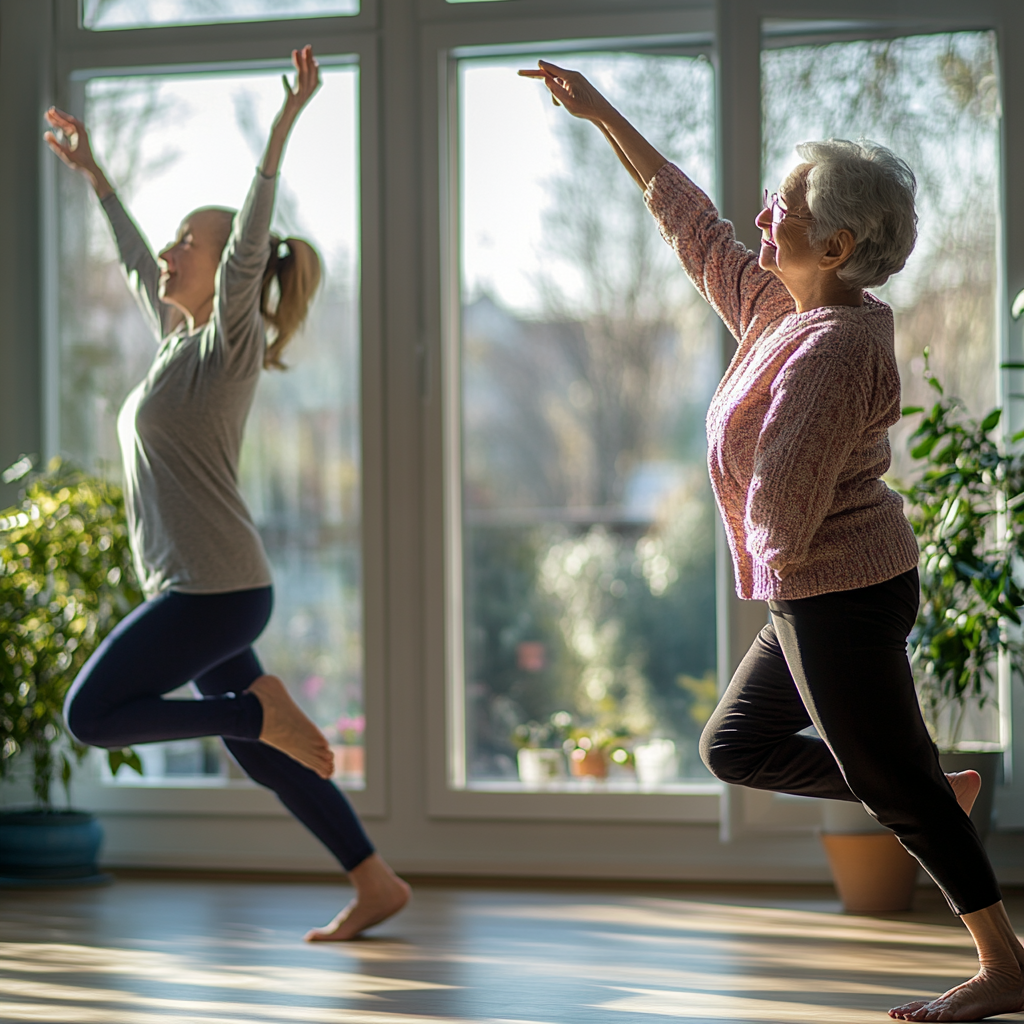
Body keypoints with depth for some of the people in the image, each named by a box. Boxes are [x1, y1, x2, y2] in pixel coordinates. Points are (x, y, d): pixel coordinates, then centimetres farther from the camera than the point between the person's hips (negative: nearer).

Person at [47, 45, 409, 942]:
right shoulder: (181, 340, 14)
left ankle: (263, 709, -3)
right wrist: (93, 174, 35)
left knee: (91, 718, -7)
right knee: (258, 758, 12)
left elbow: (250, 241, -21)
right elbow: (136, 264, 29)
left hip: (214, 591, -9)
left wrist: (284, 126, -30)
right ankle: (376, 885, 16)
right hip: (204, 590, 9)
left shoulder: (229, 342, -8)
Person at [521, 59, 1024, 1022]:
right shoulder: (777, 304, 5)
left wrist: (772, 549, -3)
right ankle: (941, 791, 21)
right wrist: (603, 117, 18)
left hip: (839, 594, -10)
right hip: (817, 591, 10)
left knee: (892, 781, -1)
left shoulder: (836, 346, -23)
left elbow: (781, 506, -26)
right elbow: (691, 222, 16)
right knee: (734, 747, 18)